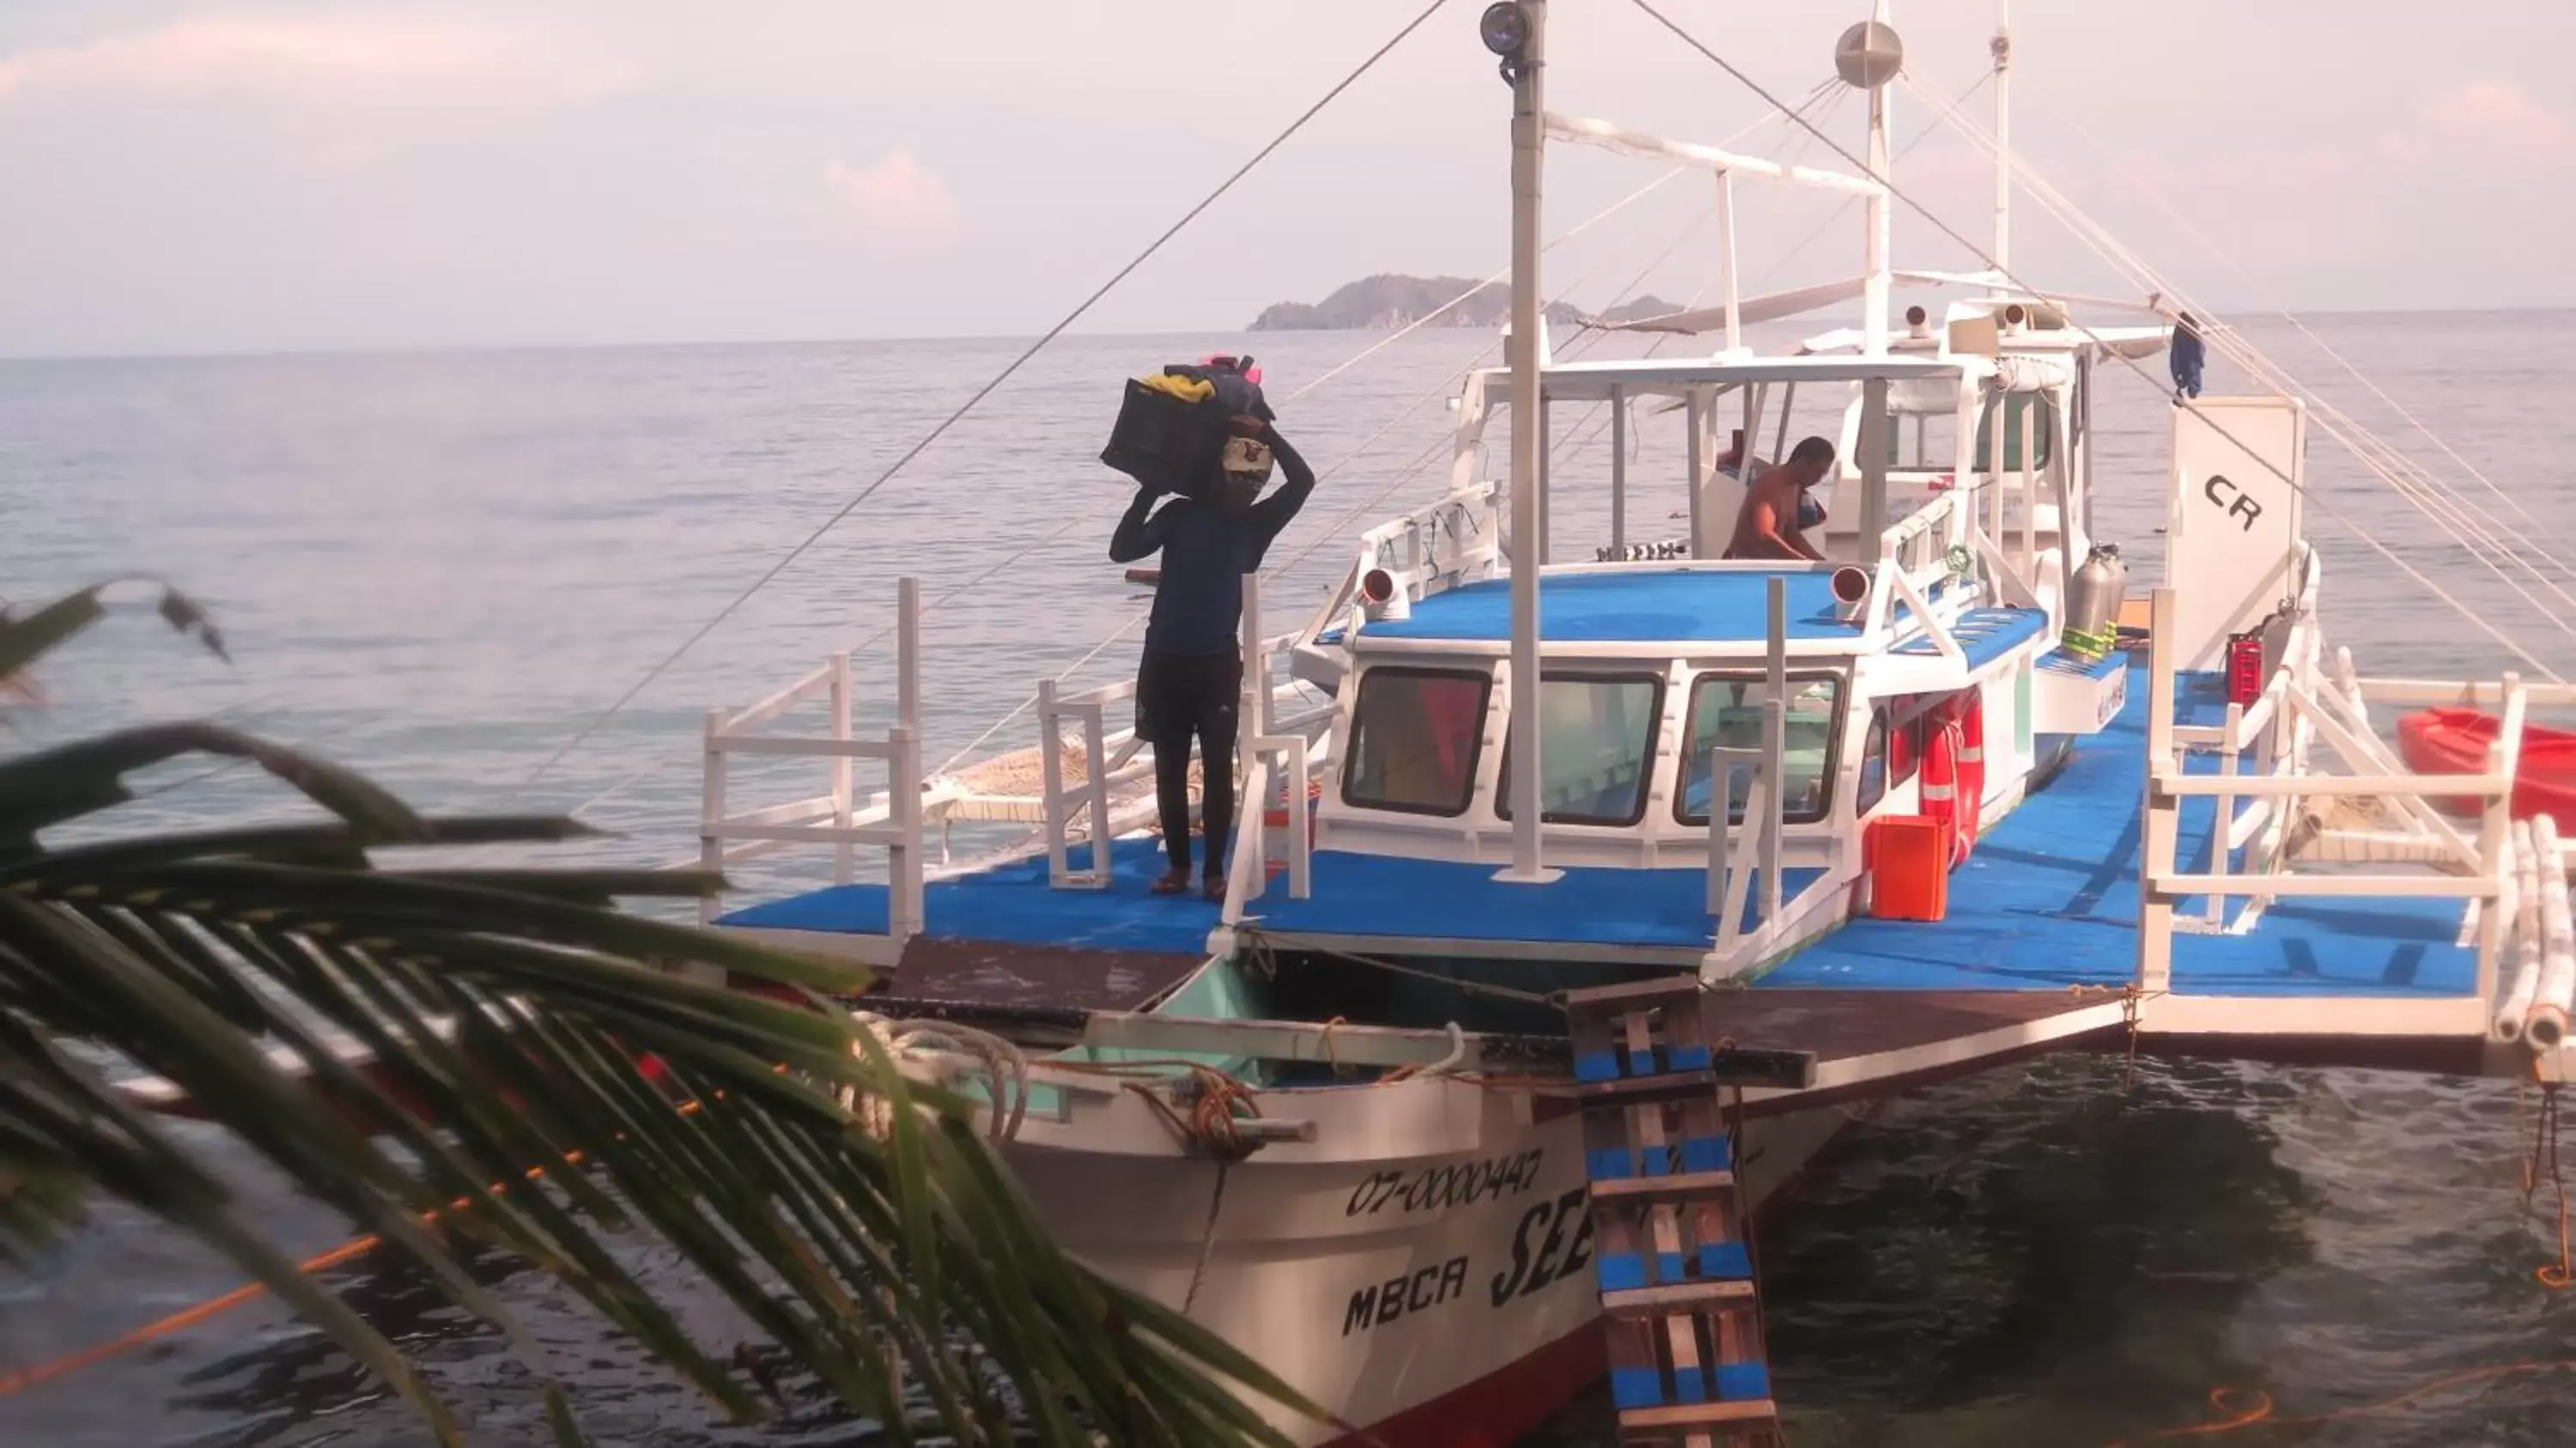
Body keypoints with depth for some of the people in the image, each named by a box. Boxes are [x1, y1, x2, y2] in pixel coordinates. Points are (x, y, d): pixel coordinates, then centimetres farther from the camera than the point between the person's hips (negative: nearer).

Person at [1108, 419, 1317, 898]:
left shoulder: (1254, 524, 2)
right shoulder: (1181, 514, 0)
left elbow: (1303, 481, -10)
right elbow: (1121, 550, -7)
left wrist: (1265, 433, -13)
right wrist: (1148, 491, -9)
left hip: (1218, 663, 0)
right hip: (1164, 660, 0)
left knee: (1218, 767, -3)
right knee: (1170, 769, 6)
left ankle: (1216, 871, 3)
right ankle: (1178, 865, 16)